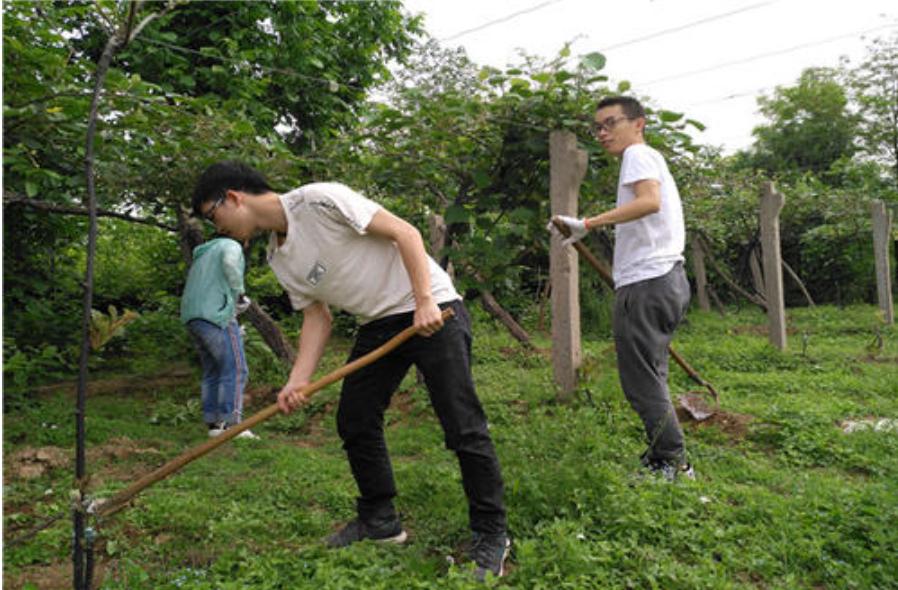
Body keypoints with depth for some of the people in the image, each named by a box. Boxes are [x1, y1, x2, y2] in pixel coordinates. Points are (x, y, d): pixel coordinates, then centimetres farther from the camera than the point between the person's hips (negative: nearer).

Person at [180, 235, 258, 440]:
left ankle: (214, 423, 4)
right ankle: (230, 423, -17)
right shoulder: (231, 246, 6)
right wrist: (239, 293, -6)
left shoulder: (202, 254, 31)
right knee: (235, 369, -10)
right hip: (216, 315, -9)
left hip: (193, 316, 9)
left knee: (212, 372, 8)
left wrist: (236, 300, 17)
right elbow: (230, 263, -19)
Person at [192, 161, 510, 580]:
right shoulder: (279, 259, 9)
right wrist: (298, 381, -3)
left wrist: (424, 301, -22)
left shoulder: (318, 200, -16)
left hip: (431, 309, -8)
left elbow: (404, 232, -17)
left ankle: (491, 536, 7)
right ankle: (379, 521, 25)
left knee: (463, 428, -8)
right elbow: (317, 316, 9)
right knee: (353, 421, 8)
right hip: (378, 325, 9)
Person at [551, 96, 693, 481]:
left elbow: (650, 201, -26)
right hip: (666, 278, 11)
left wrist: (588, 224, -31)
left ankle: (674, 463, 2)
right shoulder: (652, 159, 26)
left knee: (641, 380, -6)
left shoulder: (639, 154, -5)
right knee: (649, 378, 15)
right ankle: (662, 460, 22)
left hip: (646, 283, -11)